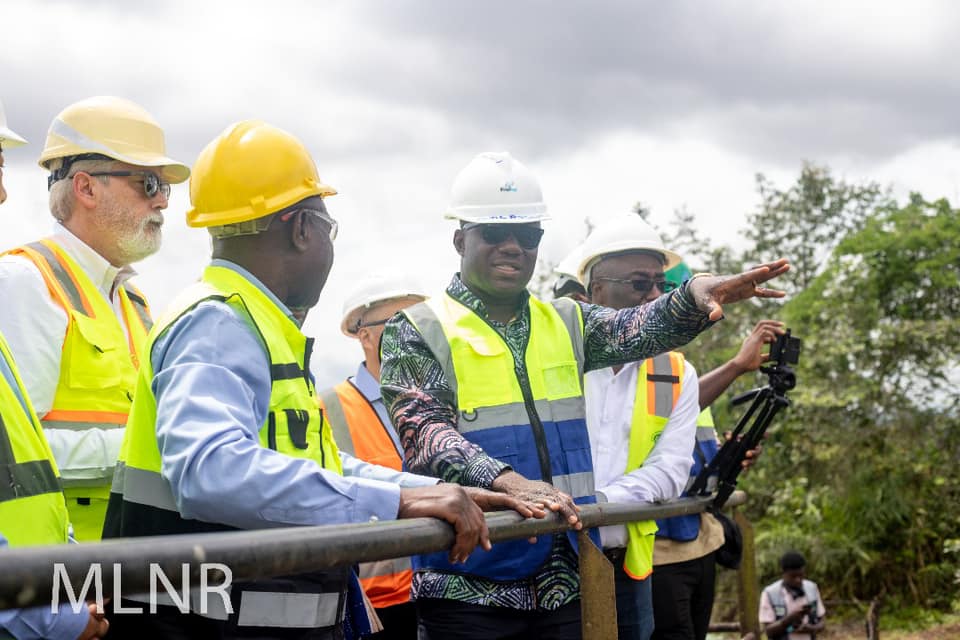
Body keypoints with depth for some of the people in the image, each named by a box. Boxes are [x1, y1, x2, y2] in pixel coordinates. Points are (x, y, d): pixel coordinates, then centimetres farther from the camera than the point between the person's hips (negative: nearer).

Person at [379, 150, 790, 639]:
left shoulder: (566, 324, 15)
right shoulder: (418, 332, -1)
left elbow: (638, 329, -4)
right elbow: (424, 434, -15)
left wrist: (693, 298, -25)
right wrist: (510, 482, -32)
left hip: (564, 585, 5)